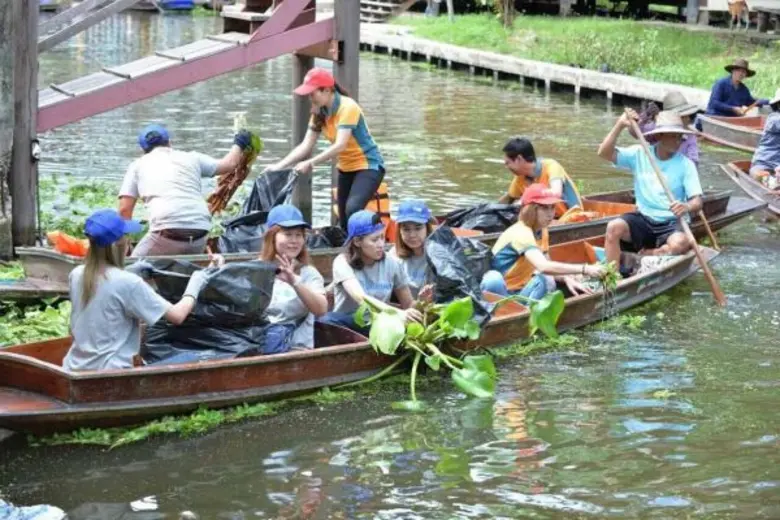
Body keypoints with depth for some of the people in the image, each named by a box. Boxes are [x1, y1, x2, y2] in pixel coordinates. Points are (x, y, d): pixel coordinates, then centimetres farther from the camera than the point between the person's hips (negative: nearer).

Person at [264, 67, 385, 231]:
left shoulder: (347, 107, -22)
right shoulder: (319, 113, 1)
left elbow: (340, 145, -31)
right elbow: (306, 145, -3)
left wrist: (310, 163, -36)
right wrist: (279, 166, -14)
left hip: (367, 165, -8)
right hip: (346, 168, 8)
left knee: (353, 209, -30)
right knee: (344, 220, 7)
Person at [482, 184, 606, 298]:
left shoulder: (542, 232, 4)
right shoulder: (521, 233, -24)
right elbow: (544, 267, -39)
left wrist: (567, 279, -14)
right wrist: (584, 269, -41)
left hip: (518, 291, 7)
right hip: (497, 290, -7)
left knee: (546, 281, -21)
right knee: (494, 278, -39)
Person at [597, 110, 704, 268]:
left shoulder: (686, 165, -2)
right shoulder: (639, 154, 2)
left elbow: (697, 201, -9)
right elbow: (604, 153, -8)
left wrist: (687, 207, -35)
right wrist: (620, 125, -21)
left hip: (671, 224, -1)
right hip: (643, 219, 1)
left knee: (681, 243, -35)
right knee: (614, 227, -29)